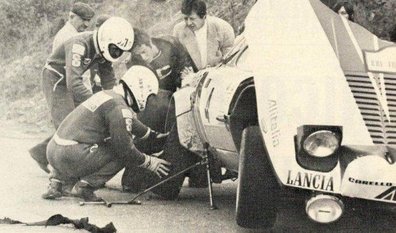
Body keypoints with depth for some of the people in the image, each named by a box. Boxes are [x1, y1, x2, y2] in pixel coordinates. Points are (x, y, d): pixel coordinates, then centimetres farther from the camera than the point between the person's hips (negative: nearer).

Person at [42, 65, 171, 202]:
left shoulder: (108, 94, 18)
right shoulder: (119, 108, -11)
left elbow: (131, 123, 35)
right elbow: (125, 150, -11)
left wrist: (154, 136, 42)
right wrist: (150, 162, 3)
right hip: (71, 158, -9)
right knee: (122, 155, 1)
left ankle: (57, 181, 19)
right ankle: (86, 186, -5)